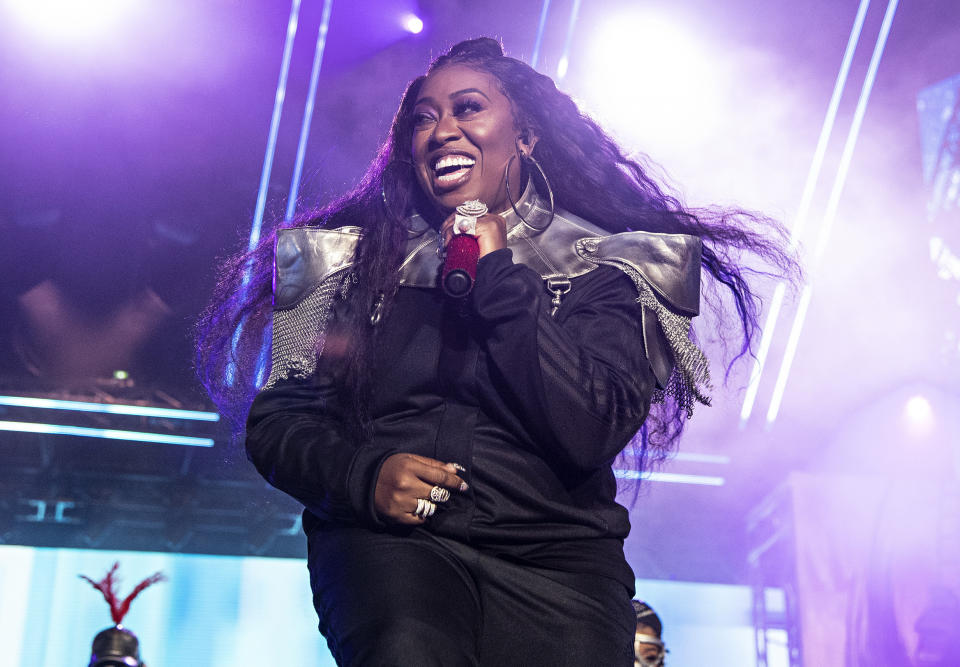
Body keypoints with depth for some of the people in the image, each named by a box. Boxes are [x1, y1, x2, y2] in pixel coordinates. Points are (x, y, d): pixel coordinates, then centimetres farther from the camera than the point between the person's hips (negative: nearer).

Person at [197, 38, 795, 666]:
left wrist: (499, 279, -5)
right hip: (388, 540, -1)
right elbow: (278, 418, 10)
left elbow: (591, 436, -7)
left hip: (554, 559, 1)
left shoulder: (599, 268, 8)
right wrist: (363, 475, -10)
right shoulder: (357, 261, 13)